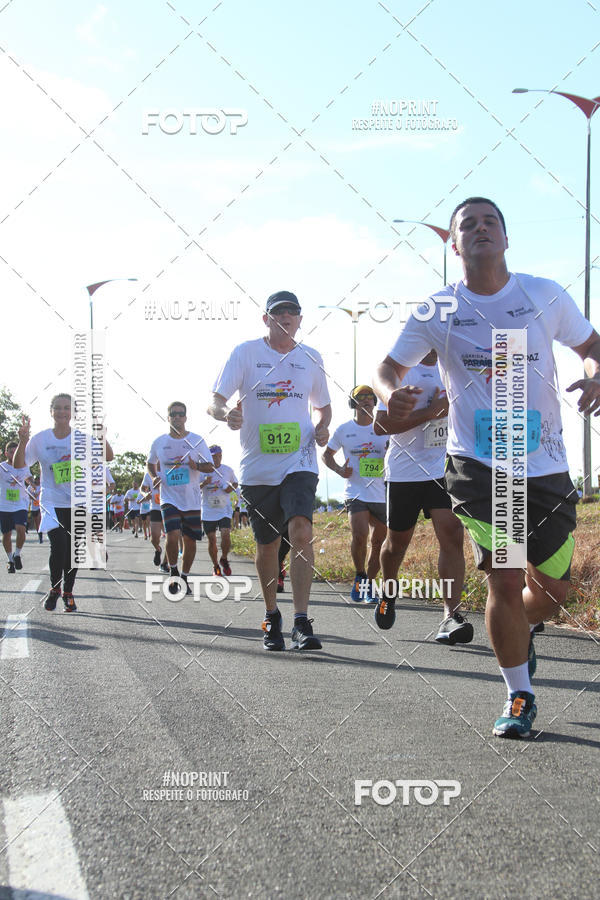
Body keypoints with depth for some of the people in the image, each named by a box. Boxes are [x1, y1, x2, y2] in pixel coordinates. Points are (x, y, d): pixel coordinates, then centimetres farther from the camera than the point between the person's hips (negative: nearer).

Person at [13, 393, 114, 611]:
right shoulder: (40, 439, -2)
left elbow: (108, 457, -8)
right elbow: (19, 465, -2)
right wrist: (22, 441, -20)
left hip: (78, 504, 2)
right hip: (52, 502, -1)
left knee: (73, 550, 7)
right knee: (59, 545, -20)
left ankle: (68, 593, 29)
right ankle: (54, 588, 4)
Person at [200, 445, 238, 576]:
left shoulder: (228, 470, 3)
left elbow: (235, 484, 18)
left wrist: (231, 488, -4)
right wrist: (204, 483, -20)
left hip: (224, 510, 0)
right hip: (208, 511, 0)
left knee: (226, 535, -17)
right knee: (212, 540, 3)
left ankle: (224, 559, 9)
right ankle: (216, 566, 21)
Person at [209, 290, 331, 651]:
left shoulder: (311, 358, 9)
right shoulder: (246, 353, 2)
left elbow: (323, 405, 22)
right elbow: (215, 401, -4)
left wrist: (322, 428, 0)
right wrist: (227, 413, -27)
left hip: (299, 462, 0)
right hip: (257, 467, 0)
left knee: (302, 531, -21)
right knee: (267, 545, 9)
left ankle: (301, 623, -21)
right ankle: (272, 616, 31)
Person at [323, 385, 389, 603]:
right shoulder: (344, 429, 5)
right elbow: (327, 455, 16)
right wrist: (340, 470, -2)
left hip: (382, 494, 2)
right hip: (355, 492, -2)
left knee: (379, 543, 5)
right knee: (360, 536, -22)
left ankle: (369, 585, 23)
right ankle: (359, 576, 2)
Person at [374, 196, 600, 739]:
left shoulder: (546, 296, 3)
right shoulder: (437, 312, 2)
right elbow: (390, 367, 11)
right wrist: (391, 394, -13)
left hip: (545, 465, 2)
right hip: (477, 465, -2)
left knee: (553, 588, 8)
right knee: (504, 579, -10)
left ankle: (521, 632, 44)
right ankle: (520, 698, 8)